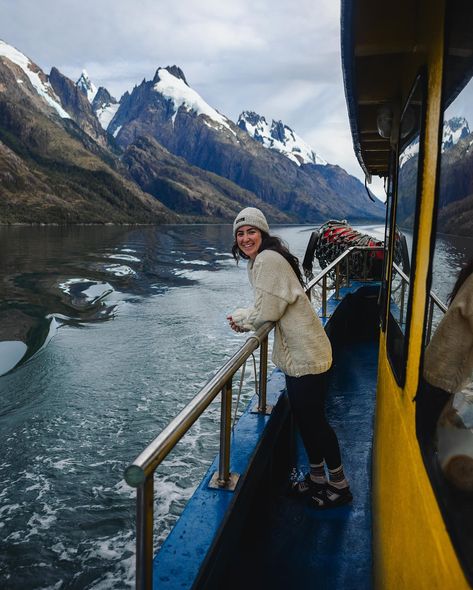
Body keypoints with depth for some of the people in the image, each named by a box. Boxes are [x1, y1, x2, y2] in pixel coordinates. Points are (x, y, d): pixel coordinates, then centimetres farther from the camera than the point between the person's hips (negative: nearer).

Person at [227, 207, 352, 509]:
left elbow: (268, 311, -19)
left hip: (306, 355, -10)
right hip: (297, 354, 10)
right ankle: (317, 478, 36)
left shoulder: (267, 260, -18)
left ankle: (339, 486, 22)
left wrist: (239, 316, -1)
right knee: (304, 417, 19)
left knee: (314, 419, 3)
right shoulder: (261, 260, 14)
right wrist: (245, 320, 2)